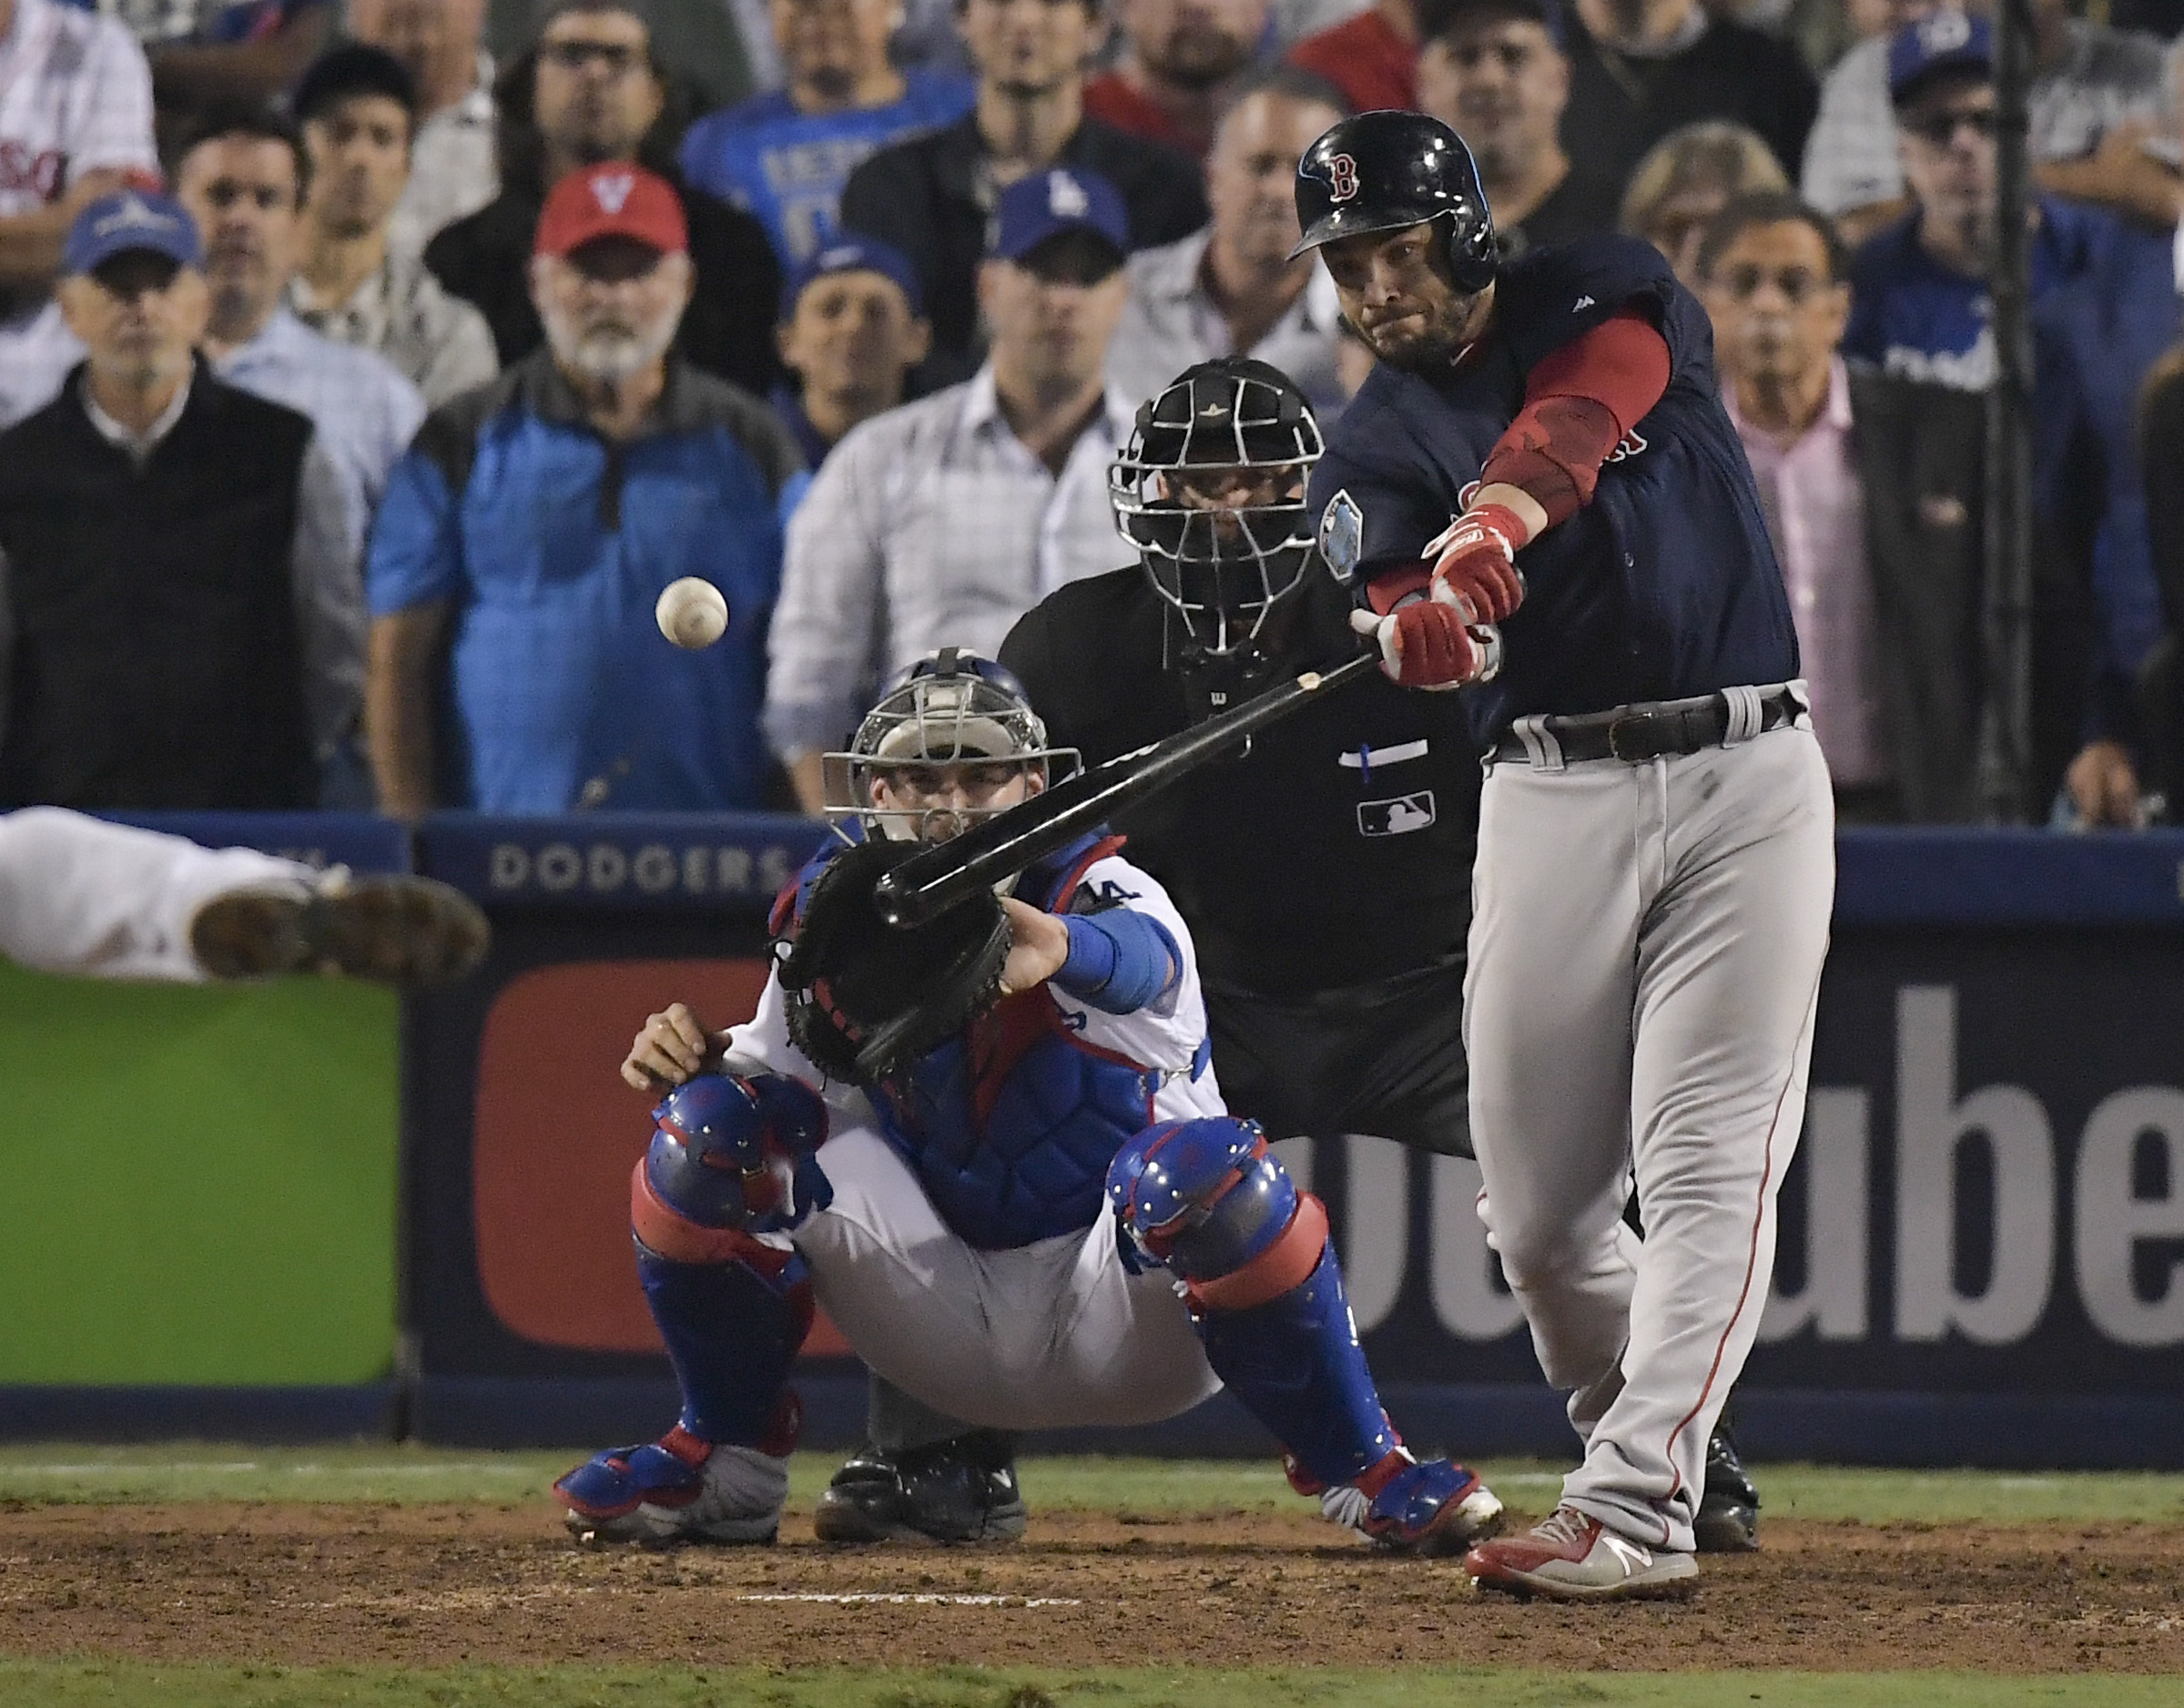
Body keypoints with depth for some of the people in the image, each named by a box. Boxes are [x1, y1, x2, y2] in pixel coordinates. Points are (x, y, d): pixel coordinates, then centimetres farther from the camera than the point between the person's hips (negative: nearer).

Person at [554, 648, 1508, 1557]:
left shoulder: (1103, 895, -17)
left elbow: (1142, 957, -43)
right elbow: (780, 1083, 5)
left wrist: (1057, 950, -69)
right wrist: (696, 1059, -20)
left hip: (1126, 1330, -4)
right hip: (942, 1316, 4)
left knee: (1203, 1167, -36)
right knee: (713, 1127, -13)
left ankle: (1358, 1473, -15)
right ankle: (728, 1467, 5)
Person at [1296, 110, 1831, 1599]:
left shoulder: (1607, 299, 2)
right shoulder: (1376, 444, 8)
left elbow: (1577, 414, -21)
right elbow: (1395, 609, -12)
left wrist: (1494, 525, -41)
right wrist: (1416, 625, -37)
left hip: (1745, 771, -3)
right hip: (1552, 792, 3)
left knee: (1708, 1166, -13)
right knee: (1537, 1203, 1)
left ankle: (1634, 1511, -19)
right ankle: (1665, 1453, 21)